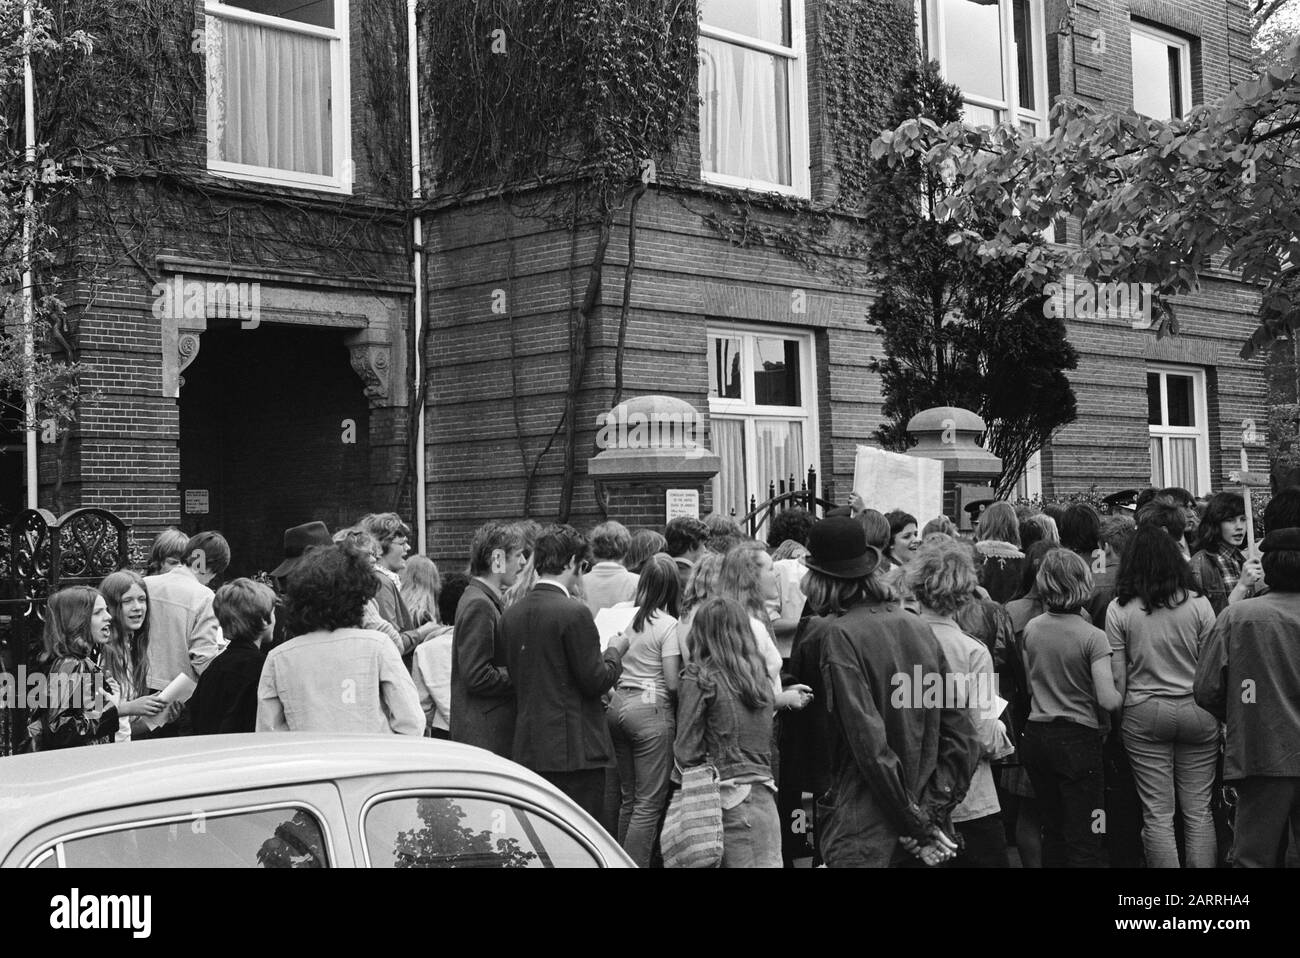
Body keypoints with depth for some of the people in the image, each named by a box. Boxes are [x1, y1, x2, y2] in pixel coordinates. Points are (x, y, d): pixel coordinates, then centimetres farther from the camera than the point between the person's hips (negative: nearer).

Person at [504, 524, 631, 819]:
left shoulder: (512, 614, 7)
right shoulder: (574, 612, -15)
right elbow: (595, 682, -14)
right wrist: (614, 652, 5)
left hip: (528, 749, 7)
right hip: (574, 749, -7)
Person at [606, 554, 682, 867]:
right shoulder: (668, 625, -11)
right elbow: (672, 683, -12)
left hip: (619, 704, 7)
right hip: (650, 709, -7)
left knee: (629, 798, 16)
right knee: (650, 803, -2)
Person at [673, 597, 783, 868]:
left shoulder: (699, 676, -5)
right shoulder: (759, 674, 12)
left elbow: (686, 751, -5)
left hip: (728, 795, -5)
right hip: (763, 792, 5)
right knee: (767, 862, 4)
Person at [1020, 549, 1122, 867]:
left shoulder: (1031, 629, 0)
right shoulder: (1092, 637, -16)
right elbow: (1108, 701, -19)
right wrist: (1121, 695, 2)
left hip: (1036, 735, 5)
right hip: (1077, 737, -5)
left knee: (1052, 832, 18)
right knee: (1085, 842, 1)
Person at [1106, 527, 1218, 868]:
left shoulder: (1119, 609, -5)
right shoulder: (1198, 604, -3)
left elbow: (1117, 677, -4)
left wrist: (1116, 718, 7)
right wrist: (1217, 712, 13)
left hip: (1143, 714, -1)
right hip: (1197, 712, 1)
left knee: (1157, 814, 5)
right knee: (1199, 811, 9)